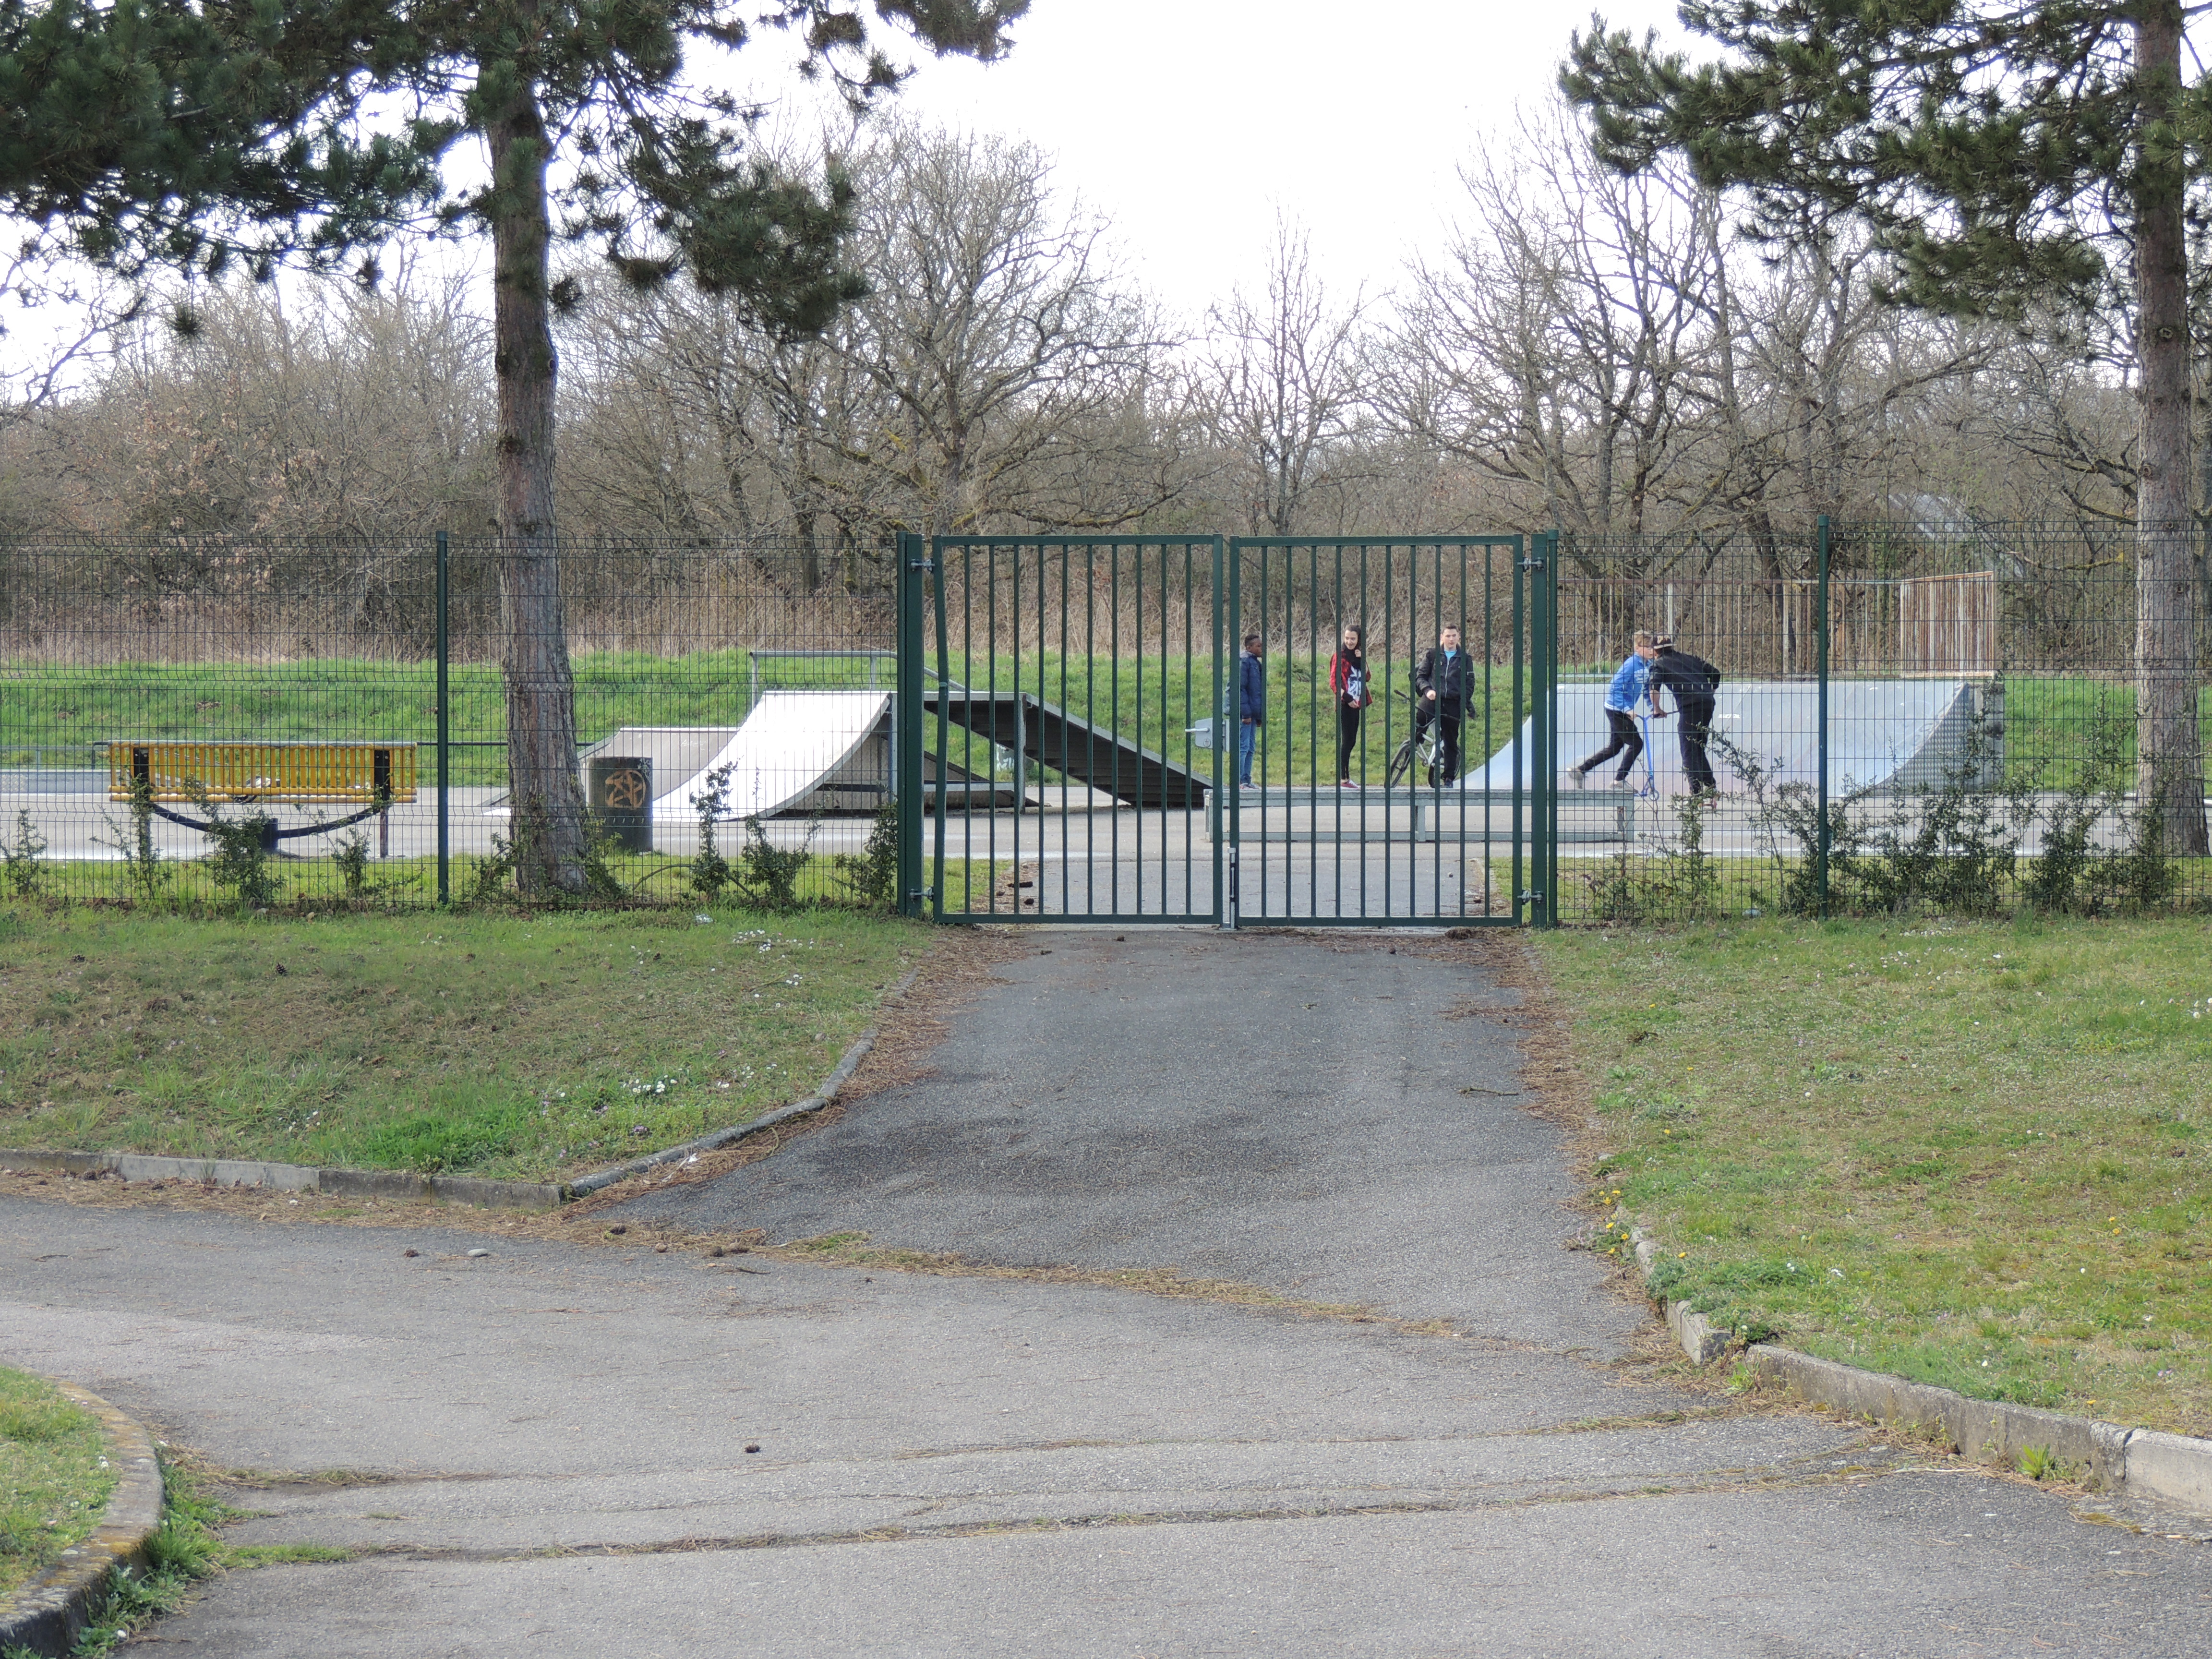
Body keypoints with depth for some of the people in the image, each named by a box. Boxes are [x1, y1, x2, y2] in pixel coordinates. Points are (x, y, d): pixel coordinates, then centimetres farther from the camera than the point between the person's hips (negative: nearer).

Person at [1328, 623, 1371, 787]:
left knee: (1351, 741, 9)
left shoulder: (1358, 655, 15)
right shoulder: (1340, 656, -6)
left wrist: (1361, 660, -5)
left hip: (1356, 704, 7)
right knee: (1348, 740, -10)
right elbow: (1334, 682, -10)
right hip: (1345, 704, -7)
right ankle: (1342, 779, -9)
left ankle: (1346, 777, 13)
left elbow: (1366, 677, 8)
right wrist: (1347, 698, -17)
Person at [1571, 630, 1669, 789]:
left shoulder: (1647, 666, 5)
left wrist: (1655, 708, 8)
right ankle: (1620, 780, 5)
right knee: (1636, 743, -4)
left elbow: (1647, 690, 17)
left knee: (1615, 747, 13)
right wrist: (1627, 709, -28)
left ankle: (1579, 770, 17)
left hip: (1625, 711, 9)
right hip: (1616, 710, -9)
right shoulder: (1631, 665, -21)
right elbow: (1616, 688, -23)